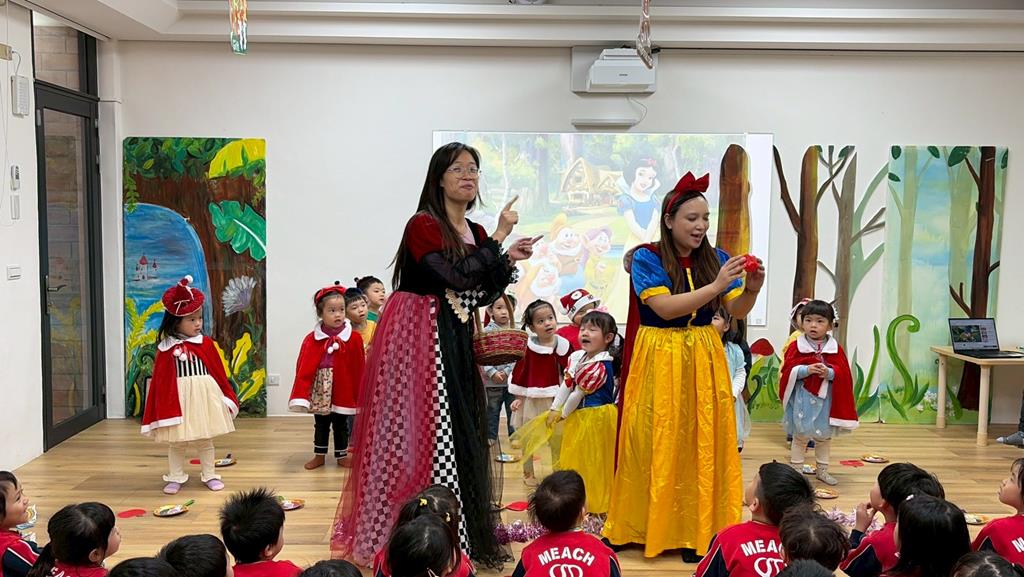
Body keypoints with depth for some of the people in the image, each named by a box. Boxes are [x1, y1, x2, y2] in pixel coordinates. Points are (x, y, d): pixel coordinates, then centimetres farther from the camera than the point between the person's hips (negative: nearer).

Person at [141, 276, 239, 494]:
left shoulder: (206, 343, 0)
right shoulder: (167, 347, -5)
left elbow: (218, 372, 6)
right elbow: (160, 380, -1)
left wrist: (227, 397, 9)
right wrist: (163, 408, -1)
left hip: (204, 396, 1)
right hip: (178, 398, -1)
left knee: (205, 440, 12)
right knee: (176, 442, 10)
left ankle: (210, 476, 24)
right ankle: (175, 478, 24)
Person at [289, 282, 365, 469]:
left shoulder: (354, 338, -7)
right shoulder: (312, 339, -6)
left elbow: (358, 368, -4)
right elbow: (304, 368, -6)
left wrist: (357, 392, -3)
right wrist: (301, 394, -14)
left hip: (343, 390, 0)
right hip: (320, 390, 1)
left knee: (341, 424, 12)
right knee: (321, 424, 14)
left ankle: (342, 456, 24)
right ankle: (319, 456, 26)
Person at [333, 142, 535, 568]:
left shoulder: (476, 234, 12)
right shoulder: (423, 225, -10)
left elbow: (481, 297, 11)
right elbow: (457, 277, -22)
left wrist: (508, 262, -2)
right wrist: (499, 237, -15)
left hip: (455, 342, 8)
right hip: (417, 338, -7)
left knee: (462, 430, 10)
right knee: (421, 429, -5)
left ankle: (461, 531, 22)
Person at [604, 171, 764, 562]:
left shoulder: (714, 258, 5)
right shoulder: (646, 258, -7)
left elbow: (737, 311, 3)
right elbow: (666, 308, -18)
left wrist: (751, 290, -18)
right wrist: (715, 286, -24)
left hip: (704, 358, 4)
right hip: (659, 360, -4)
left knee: (704, 443, 5)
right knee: (658, 444, 2)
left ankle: (699, 527, 15)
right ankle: (652, 524, 17)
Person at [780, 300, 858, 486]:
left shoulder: (835, 348, 1)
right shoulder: (796, 346, -4)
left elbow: (843, 373, -3)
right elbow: (789, 371, -8)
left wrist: (830, 373, -22)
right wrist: (807, 369, -23)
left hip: (826, 398, 3)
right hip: (803, 398, -2)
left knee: (825, 436, 16)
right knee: (800, 435, 7)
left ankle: (822, 470, 30)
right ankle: (796, 470, 17)